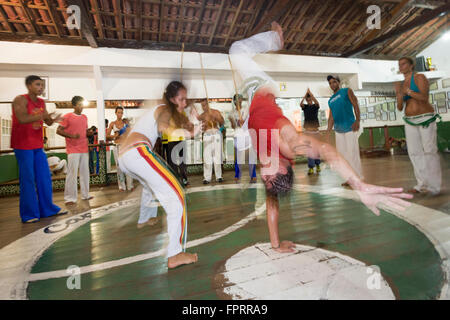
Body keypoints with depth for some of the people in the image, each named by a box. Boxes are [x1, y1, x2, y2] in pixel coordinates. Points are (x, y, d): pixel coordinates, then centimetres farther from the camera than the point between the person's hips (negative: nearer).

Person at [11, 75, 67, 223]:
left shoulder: (41, 102, 12)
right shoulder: (20, 99, -9)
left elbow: (48, 122, 10)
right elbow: (22, 119, -24)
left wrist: (53, 119, -11)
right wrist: (43, 115, -26)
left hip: (38, 145, 7)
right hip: (23, 145, -7)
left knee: (44, 178, 8)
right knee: (27, 179, -4)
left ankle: (47, 208, 18)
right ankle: (29, 214, 5)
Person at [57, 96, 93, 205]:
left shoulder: (84, 117, 15)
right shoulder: (67, 116, -3)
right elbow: (58, 130, -5)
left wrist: (91, 133, 2)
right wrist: (71, 136, -18)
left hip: (84, 149, 6)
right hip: (73, 150, -6)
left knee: (85, 172, 9)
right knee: (72, 173, -6)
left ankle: (85, 194, 18)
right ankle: (70, 198, 2)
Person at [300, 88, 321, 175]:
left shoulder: (315, 106, 3)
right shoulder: (305, 107, 6)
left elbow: (317, 102, -21)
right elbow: (300, 104, -16)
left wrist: (310, 93, -22)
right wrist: (305, 94, -20)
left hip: (315, 129, 0)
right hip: (307, 130, 0)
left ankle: (317, 165, 20)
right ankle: (311, 167, -2)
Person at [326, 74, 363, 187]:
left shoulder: (347, 91, 6)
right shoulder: (330, 100, 19)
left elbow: (355, 105, -3)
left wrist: (357, 120, -17)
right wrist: (328, 132, 8)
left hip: (350, 128, -5)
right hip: (338, 131, 6)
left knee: (353, 153, -8)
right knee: (342, 155, 5)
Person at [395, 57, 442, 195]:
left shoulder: (419, 77, -4)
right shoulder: (401, 85, 13)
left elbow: (424, 98, -17)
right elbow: (400, 107, 6)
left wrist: (407, 91, -19)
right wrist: (399, 95, -10)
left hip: (425, 119, -6)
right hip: (410, 122, 6)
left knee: (429, 151, -6)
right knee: (414, 152, 2)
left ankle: (434, 186, -2)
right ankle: (422, 184, 8)